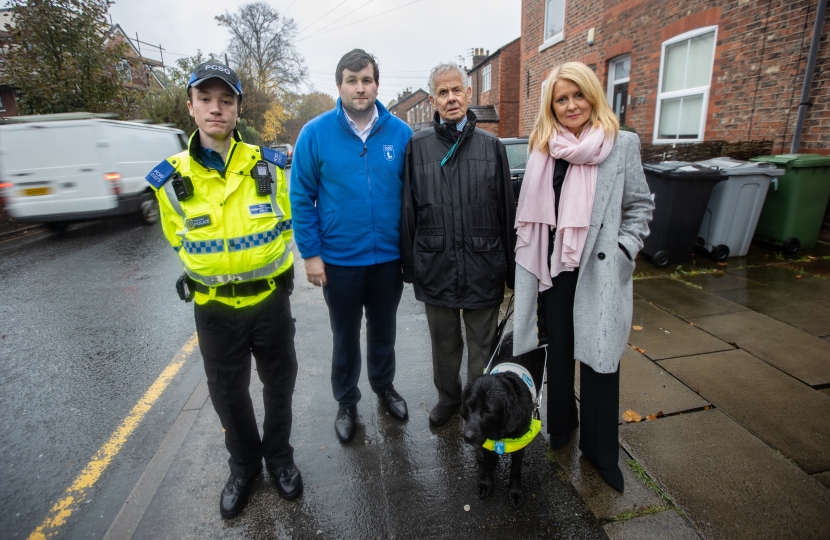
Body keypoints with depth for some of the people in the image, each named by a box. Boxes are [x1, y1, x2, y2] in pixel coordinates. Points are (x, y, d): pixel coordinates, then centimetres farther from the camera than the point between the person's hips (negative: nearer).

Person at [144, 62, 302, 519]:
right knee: (228, 394, 16)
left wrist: (269, 269, 9)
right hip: (214, 309, 1)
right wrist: (217, 275, 10)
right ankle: (244, 465, 42)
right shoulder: (171, 179, -5)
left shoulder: (270, 166, -6)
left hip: (271, 300, 0)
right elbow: (180, 242, 9)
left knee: (279, 383, 15)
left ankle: (279, 456, 41)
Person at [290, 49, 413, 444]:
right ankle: (346, 402, 39)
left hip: (389, 257, 2)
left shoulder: (400, 133, -3)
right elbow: (301, 197, -6)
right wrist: (311, 254, -9)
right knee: (345, 336, 16)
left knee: (383, 331, 20)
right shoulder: (316, 133, -7)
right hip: (339, 260, -1)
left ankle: (384, 386, 46)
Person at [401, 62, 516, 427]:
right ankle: (447, 397, 43)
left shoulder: (491, 146, 2)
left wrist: (511, 270, 3)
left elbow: (507, 211, 2)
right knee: (443, 344, 18)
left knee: (482, 345, 14)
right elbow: (408, 210, 2)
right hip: (436, 266, 1)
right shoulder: (418, 146, 1)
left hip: (483, 267, 0)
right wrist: (410, 266, 2)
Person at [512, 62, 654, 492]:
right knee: (558, 352, 15)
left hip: (599, 274, -2)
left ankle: (601, 451, 25)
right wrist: (527, 269, 5)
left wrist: (621, 253, -9)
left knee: (599, 359, 5)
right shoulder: (543, 150, 5)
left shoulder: (622, 144, -1)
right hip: (553, 270, 2)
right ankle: (560, 424, 38)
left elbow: (640, 207, 4)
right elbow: (531, 215, 8)